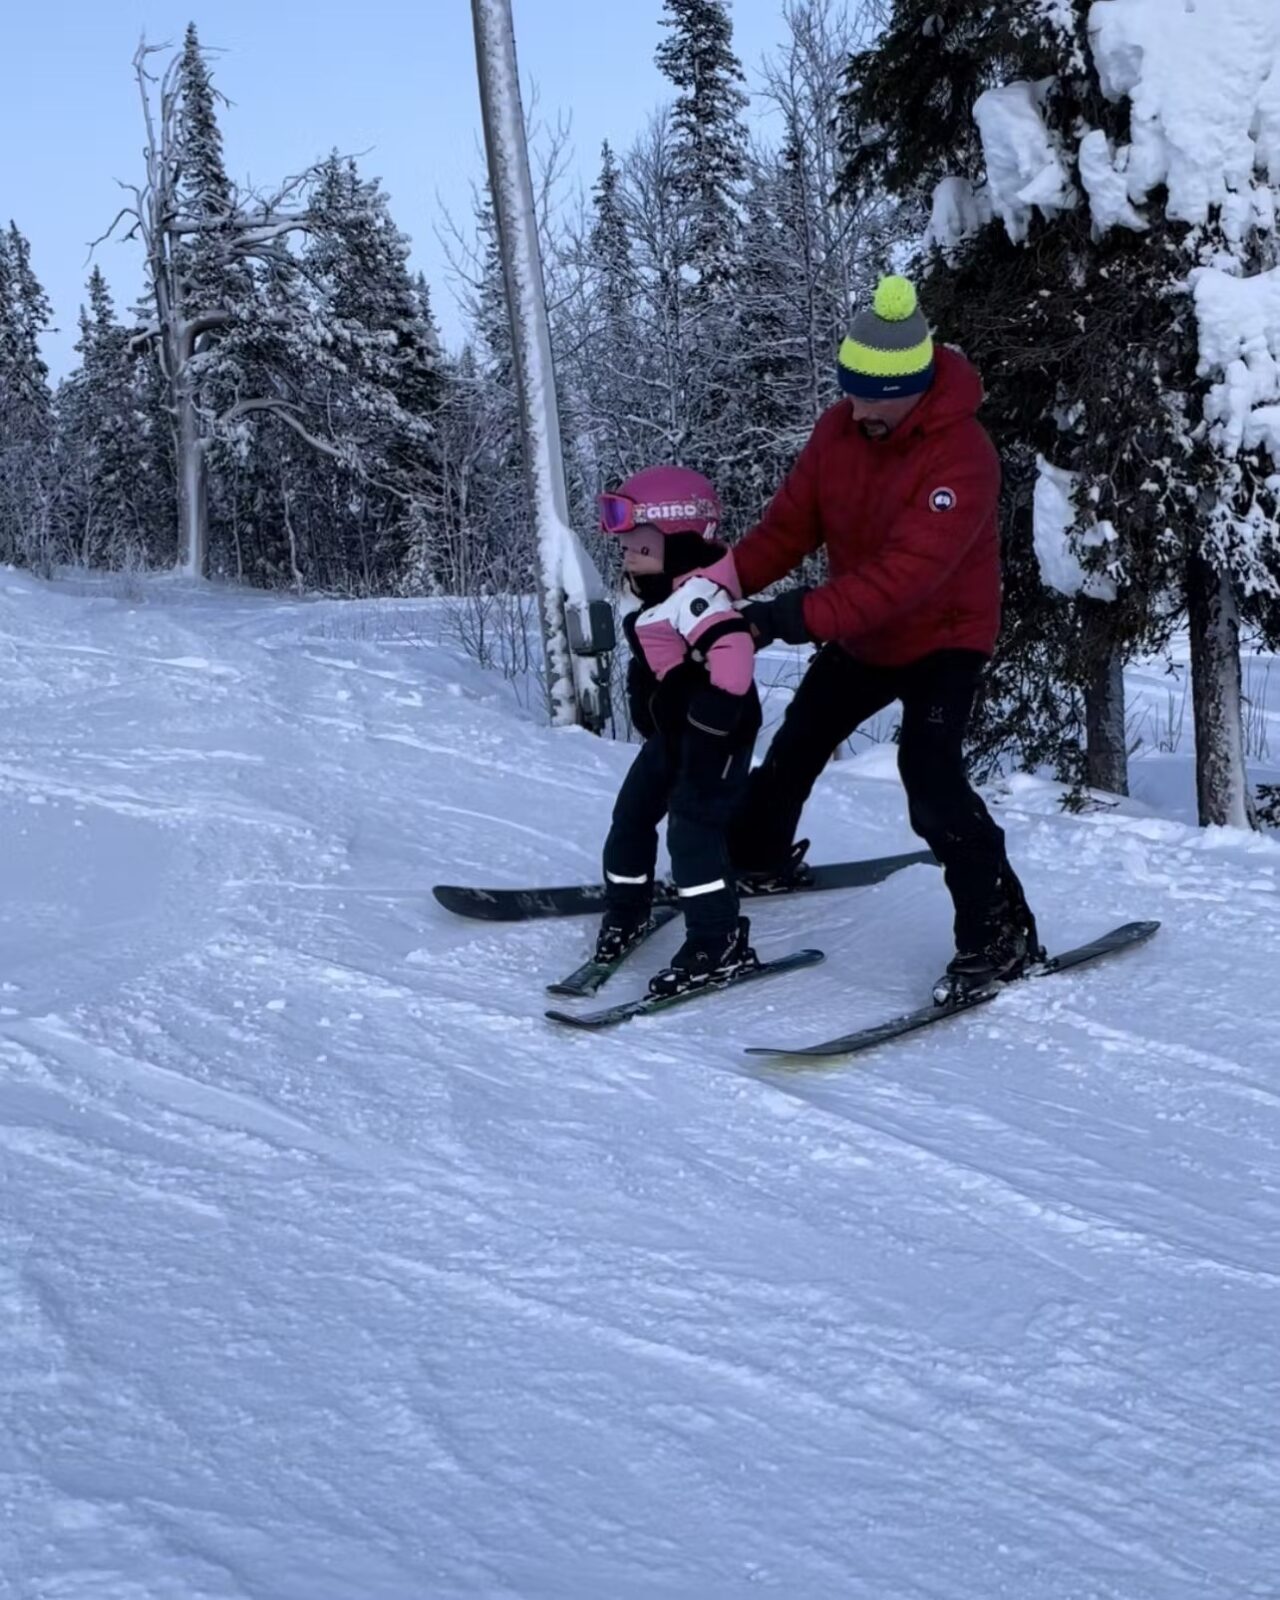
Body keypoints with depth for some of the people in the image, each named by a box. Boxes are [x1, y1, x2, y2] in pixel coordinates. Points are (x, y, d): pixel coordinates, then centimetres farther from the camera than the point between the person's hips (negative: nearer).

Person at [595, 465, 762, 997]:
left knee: (693, 829, -11)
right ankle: (625, 911, 36)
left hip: (715, 738, -11)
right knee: (631, 816, 17)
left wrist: (710, 724, -33)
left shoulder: (696, 597, -24)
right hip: (671, 734, 11)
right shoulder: (661, 600, 8)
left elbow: (734, 650, -38)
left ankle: (719, 943, -3)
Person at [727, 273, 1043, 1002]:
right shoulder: (839, 429, -9)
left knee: (930, 776, -25)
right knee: (796, 745, 20)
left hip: (943, 638, -7)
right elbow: (791, 523, -8)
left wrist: (801, 616, -48)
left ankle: (1000, 931, -14)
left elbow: (904, 572, -40)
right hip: (861, 637, 7)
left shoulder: (962, 455, -31)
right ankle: (758, 858, 46)